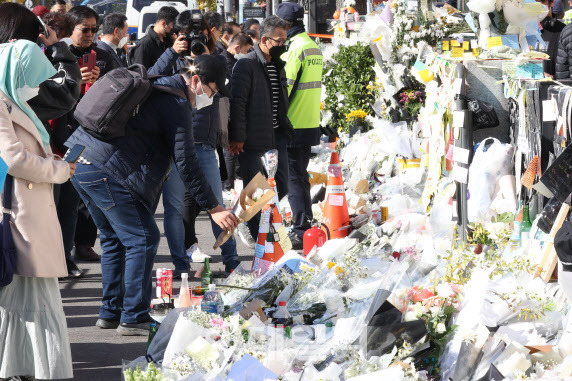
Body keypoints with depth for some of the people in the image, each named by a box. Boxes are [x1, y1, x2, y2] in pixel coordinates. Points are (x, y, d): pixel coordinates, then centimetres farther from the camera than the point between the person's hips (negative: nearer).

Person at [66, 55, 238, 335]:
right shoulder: (176, 104, -9)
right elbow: (186, 163, -12)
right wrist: (213, 208, -10)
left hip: (78, 162, 11)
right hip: (106, 172, -11)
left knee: (114, 238, 20)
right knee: (143, 239, -3)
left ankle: (110, 312, 26)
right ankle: (133, 318, -1)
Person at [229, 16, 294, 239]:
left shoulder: (278, 66, 15)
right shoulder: (246, 65, -11)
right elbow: (237, 102, -14)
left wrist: (285, 128, 20)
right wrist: (237, 137, -17)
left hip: (277, 136, 7)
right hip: (254, 139, -7)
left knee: (281, 188, 7)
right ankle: (256, 235, 12)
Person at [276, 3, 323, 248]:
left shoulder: (295, 47, -16)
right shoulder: (313, 46, 13)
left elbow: (284, 87, -18)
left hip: (294, 126, -9)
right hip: (310, 124, 9)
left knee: (293, 178, -3)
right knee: (300, 175, 18)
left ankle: (301, 232, -4)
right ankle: (305, 225, 26)